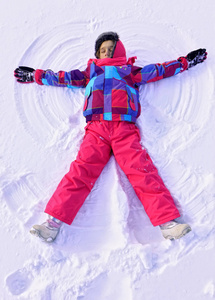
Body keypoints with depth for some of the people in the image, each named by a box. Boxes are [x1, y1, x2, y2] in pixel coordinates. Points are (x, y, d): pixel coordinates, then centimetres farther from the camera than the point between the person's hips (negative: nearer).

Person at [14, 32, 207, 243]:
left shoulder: (130, 71, 28)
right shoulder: (90, 73, 31)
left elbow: (160, 70, 32)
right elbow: (63, 78, 36)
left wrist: (186, 62, 35)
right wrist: (35, 75, 40)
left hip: (125, 130, 0)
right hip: (96, 130, 1)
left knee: (142, 171, -17)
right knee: (80, 171, -18)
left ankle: (167, 222, -22)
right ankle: (54, 222, -23)